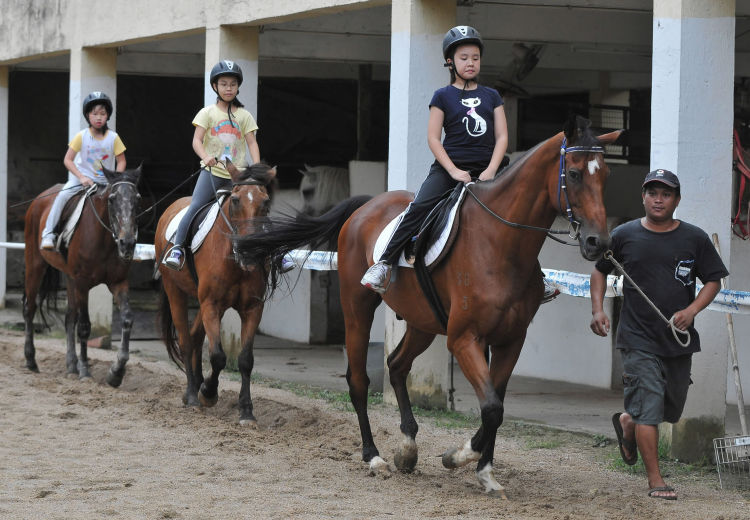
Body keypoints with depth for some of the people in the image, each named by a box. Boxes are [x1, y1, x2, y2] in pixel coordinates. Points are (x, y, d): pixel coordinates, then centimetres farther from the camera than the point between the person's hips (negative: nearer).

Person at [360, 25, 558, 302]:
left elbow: (502, 136, 6)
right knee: (419, 207, -24)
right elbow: (433, 138, -3)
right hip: (449, 166, -3)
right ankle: (384, 262, -21)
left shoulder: (491, 96, 12)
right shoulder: (443, 96, 3)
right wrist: (454, 171, -14)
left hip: (485, 168, 3)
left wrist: (491, 170, -10)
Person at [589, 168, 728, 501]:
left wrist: (691, 311, -12)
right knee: (649, 406, -10)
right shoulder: (624, 236, -1)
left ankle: (627, 423, 46)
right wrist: (597, 309, 0)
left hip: (679, 339, 3)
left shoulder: (694, 239, 0)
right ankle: (655, 480, -4)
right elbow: (600, 271, 13)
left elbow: (713, 281, 4)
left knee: (672, 408, 16)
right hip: (638, 339, -3)